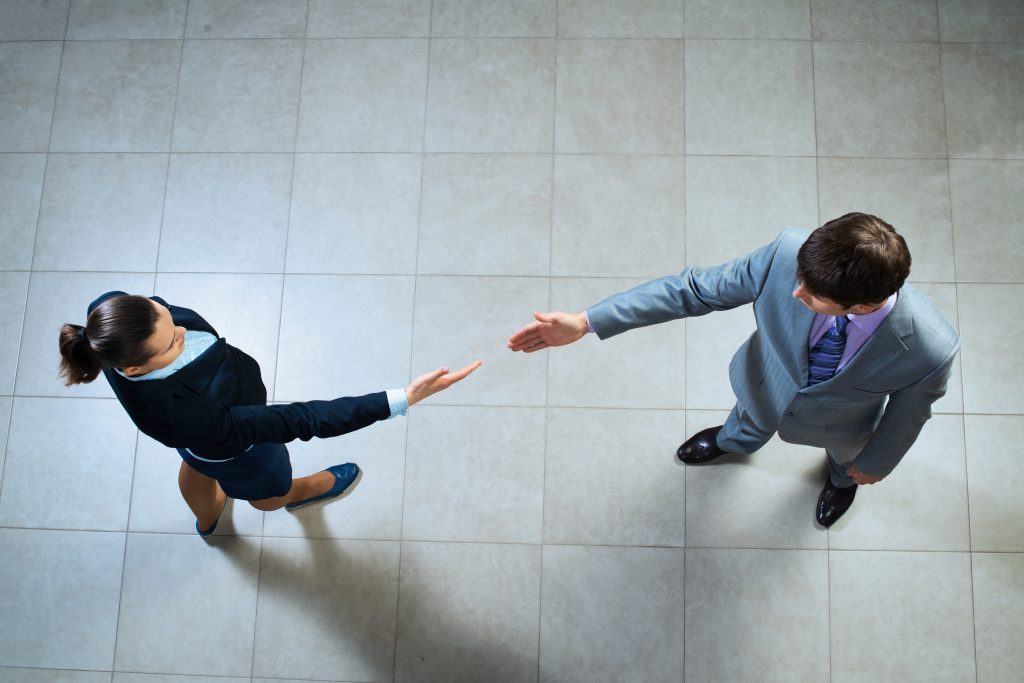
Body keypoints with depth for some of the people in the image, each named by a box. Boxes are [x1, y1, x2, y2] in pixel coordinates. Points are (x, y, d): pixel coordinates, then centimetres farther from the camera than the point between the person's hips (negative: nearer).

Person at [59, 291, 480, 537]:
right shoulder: (186, 418, -52)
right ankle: (299, 494, 72)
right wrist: (402, 400, -49)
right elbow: (297, 421, -47)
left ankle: (206, 519, 76)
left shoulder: (110, 314, -36)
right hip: (232, 444, -5)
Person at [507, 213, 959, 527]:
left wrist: (877, 463, 1)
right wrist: (587, 322, -33)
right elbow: (697, 288, -30)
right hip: (766, 386, 1)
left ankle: (841, 476, 75)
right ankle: (734, 441, 75)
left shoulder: (929, 350, -44)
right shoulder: (789, 254, -44)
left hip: (836, 424, -1)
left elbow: (908, 410, -20)